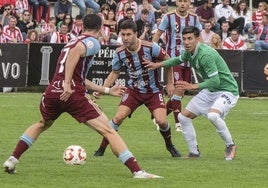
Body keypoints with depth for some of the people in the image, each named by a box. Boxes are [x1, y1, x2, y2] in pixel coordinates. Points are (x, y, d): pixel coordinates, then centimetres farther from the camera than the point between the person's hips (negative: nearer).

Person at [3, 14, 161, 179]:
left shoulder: (71, 43, 28)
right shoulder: (93, 42, 3)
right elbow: (75, 52, -21)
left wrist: (107, 90, 41)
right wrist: (67, 84, -24)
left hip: (52, 91, 7)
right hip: (73, 95, -7)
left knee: (42, 125, 36)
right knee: (108, 131, -4)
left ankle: (12, 160, 29)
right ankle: (137, 171, -13)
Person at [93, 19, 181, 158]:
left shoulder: (151, 47, -22)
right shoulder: (119, 53, -13)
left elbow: (168, 61, -4)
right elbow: (114, 73, 4)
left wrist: (170, 83, 1)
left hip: (153, 91, -2)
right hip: (133, 90, 2)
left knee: (161, 121, -17)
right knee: (119, 117, -16)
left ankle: (169, 146, 15)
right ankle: (102, 148, -1)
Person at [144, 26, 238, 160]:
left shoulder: (205, 54, -28)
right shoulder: (189, 52, 0)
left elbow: (215, 81, -30)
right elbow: (178, 59, 25)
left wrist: (193, 86, -29)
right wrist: (158, 65, 15)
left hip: (226, 90, -9)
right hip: (209, 92, 9)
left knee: (213, 115, -36)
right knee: (184, 117, 7)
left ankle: (230, 146, -14)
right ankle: (194, 153, 17)